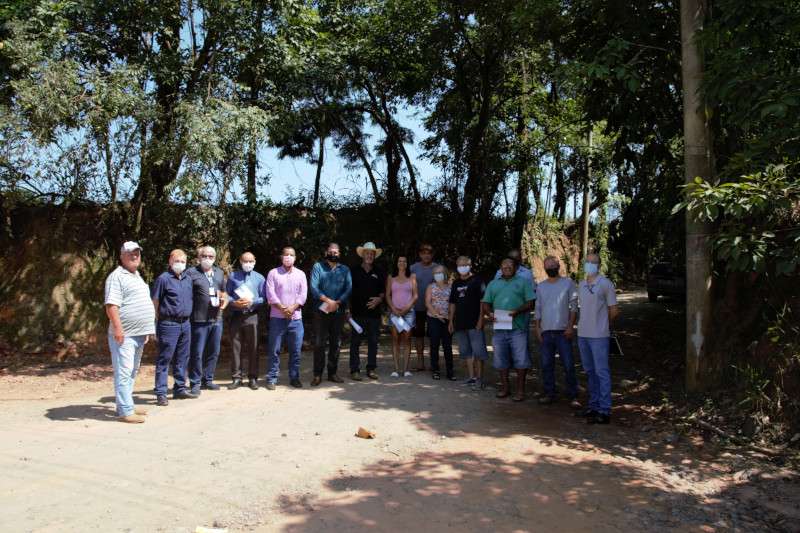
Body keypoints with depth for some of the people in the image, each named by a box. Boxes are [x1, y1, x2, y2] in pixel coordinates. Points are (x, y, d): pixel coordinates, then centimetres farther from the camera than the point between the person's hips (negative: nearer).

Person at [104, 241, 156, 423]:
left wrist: (147, 330, 25)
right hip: (124, 335, -10)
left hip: (139, 334, 10)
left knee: (132, 372, 16)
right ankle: (125, 411, -6)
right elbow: (111, 305, -18)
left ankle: (127, 404, 25)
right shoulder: (117, 277, -8)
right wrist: (118, 327, -26)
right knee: (123, 372, -8)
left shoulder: (138, 277, 21)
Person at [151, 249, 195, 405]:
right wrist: (160, 318, -2)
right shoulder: (163, 279, -8)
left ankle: (180, 389, 23)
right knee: (164, 359, -3)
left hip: (185, 324, 7)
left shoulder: (188, 279, 12)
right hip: (168, 325, -7)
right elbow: (154, 300, -6)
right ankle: (161, 393, 2)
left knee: (182, 358, 12)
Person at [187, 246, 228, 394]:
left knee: (214, 353, 11)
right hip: (199, 320, -6)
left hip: (217, 319, 6)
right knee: (197, 353, -2)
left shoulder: (219, 273, 17)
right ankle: (195, 383, 9)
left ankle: (208, 380, 23)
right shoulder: (191, 273, -1)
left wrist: (224, 300, 5)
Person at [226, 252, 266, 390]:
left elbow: (263, 298, 5)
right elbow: (226, 294, 9)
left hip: (252, 316, 0)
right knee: (235, 347, 1)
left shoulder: (259, 278, 10)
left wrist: (251, 302, -12)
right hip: (236, 315, 1)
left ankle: (253, 378, 9)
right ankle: (236, 378, 10)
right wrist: (235, 302, -10)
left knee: (253, 348, 1)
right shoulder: (233, 276, 11)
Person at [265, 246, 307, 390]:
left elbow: (303, 294, 4)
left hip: (296, 317, 2)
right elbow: (270, 293, -3)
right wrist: (283, 308, -12)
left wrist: (292, 308, -11)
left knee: (296, 350, 3)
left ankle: (294, 378, 13)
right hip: (277, 317, -2)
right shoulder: (273, 273, 7)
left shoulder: (300, 274, 13)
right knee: (274, 350, 0)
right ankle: (272, 379, 8)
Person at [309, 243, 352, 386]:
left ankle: (332, 373, 16)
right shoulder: (318, 267, 6)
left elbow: (349, 288, 1)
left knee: (336, 343, 7)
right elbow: (314, 287, -6)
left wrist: (337, 303, -13)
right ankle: (318, 374, 2)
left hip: (338, 311, 3)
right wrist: (328, 300, -17)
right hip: (321, 311, -3)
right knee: (320, 343, -4)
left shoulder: (345, 270, 13)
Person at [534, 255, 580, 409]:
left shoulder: (568, 283, 3)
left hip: (563, 332, -3)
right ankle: (549, 393, 16)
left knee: (568, 365, -3)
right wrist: (537, 327, 4)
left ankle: (573, 396, 5)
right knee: (547, 365, 7)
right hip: (546, 332, 3)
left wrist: (570, 326, -9)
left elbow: (574, 306, 0)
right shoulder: (541, 286, 13)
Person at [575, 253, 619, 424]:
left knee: (602, 372, -3)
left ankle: (604, 412, 0)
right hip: (583, 334, 7)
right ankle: (593, 407, 23)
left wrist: (602, 325, 10)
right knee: (590, 372, 14)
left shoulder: (606, 284, -7)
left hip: (599, 336, -7)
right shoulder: (581, 285, 12)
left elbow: (613, 311, -2)